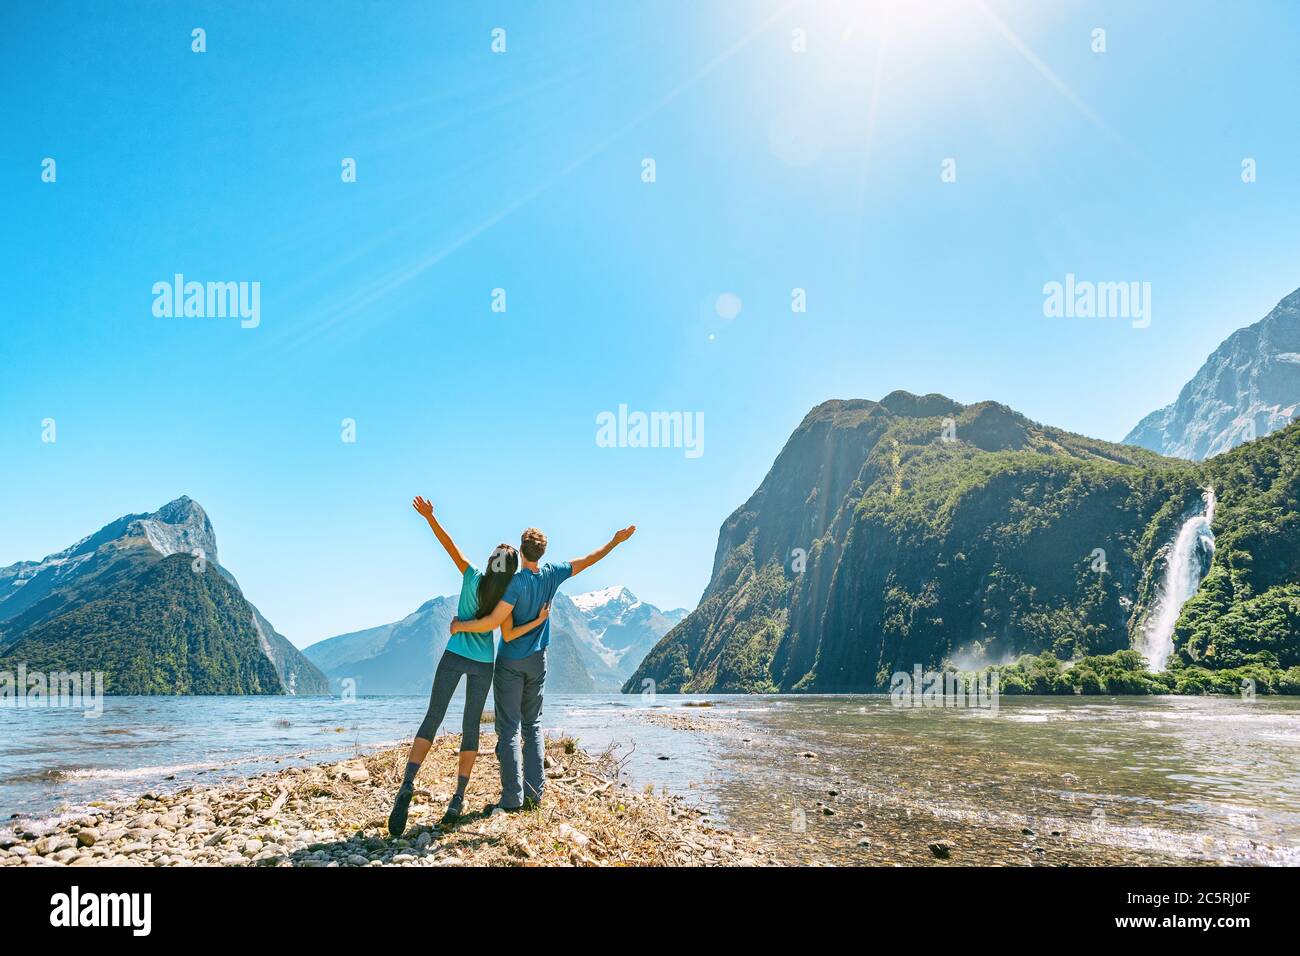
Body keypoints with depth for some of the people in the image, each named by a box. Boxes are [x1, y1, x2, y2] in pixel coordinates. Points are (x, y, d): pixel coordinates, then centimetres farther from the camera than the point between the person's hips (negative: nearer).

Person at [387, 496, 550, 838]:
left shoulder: (473, 578, -6)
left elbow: (449, 545, -7)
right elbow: (509, 635, -9)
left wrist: (429, 517, -8)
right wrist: (537, 622, -1)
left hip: (454, 656, -1)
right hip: (483, 665, 1)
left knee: (432, 719, 0)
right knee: (471, 727, 7)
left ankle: (407, 786, -17)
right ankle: (458, 799, 4)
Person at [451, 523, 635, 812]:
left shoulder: (517, 582, -20)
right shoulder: (552, 574, -4)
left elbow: (493, 622, -24)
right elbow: (588, 560, 8)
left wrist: (459, 625, -11)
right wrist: (616, 540, 20)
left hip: (510, 663, -5)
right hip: (537, 662, 5)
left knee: (509, 728, -3)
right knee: (533, 726, 13)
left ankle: (512, 798, -3)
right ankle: (534, 794, 11)